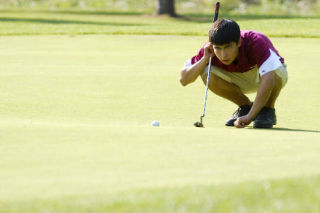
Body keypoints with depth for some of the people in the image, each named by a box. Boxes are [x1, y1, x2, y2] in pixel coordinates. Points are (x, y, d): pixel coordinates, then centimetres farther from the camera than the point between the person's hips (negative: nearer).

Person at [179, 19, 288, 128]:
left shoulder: (256, 42, -38)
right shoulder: (209, 50, -25)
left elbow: (268, 81, -50)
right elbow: (183, 79, -21)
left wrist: (250, 116, -55)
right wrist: (205, 59, -35)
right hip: (241, 80, 4)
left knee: (276, 71, -40)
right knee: (208, 75, -26)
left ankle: (268, 110, -9)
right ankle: (245, 106, -1)